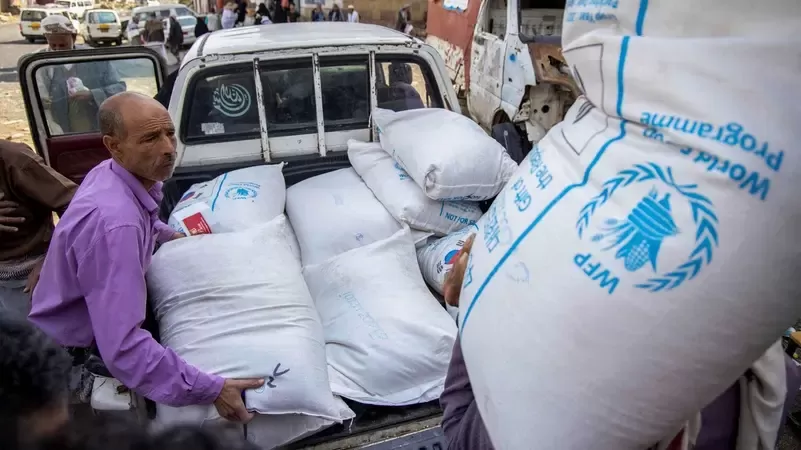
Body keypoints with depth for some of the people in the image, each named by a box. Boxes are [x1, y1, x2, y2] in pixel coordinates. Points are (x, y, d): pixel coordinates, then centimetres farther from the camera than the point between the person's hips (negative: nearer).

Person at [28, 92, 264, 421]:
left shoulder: (111, 171, -9)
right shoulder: (114, 223, -39)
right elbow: (122, 347, -44)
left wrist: (169, 235, 16)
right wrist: (211, 390, -41)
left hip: (95, 326, 9)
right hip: (68, 355, -8)